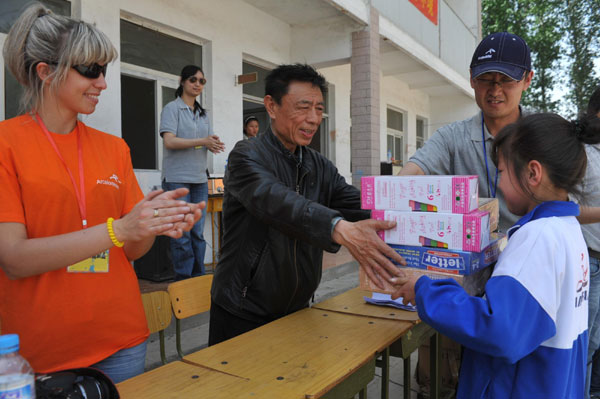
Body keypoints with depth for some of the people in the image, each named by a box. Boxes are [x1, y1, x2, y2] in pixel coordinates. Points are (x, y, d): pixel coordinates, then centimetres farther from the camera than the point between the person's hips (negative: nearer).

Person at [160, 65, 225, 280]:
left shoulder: (203, 113, 18)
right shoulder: (172, 108, -1)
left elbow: (209, 141, 16)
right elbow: (169, 141, -12)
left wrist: (215, 145, -9)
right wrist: (202, 141, -19)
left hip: (200, 180, 6)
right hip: (177, 179, -6)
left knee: (198, 232, 8)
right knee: (182, 234, -4)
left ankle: (198, 278, 16)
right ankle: (184, 281, 6)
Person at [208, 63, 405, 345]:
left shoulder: (321, 167, 7)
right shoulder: (247, 155, -14)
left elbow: (361, 207, -4)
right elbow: (274, 201, -33)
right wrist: (341, 229, -49)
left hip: (296, 309, 6)